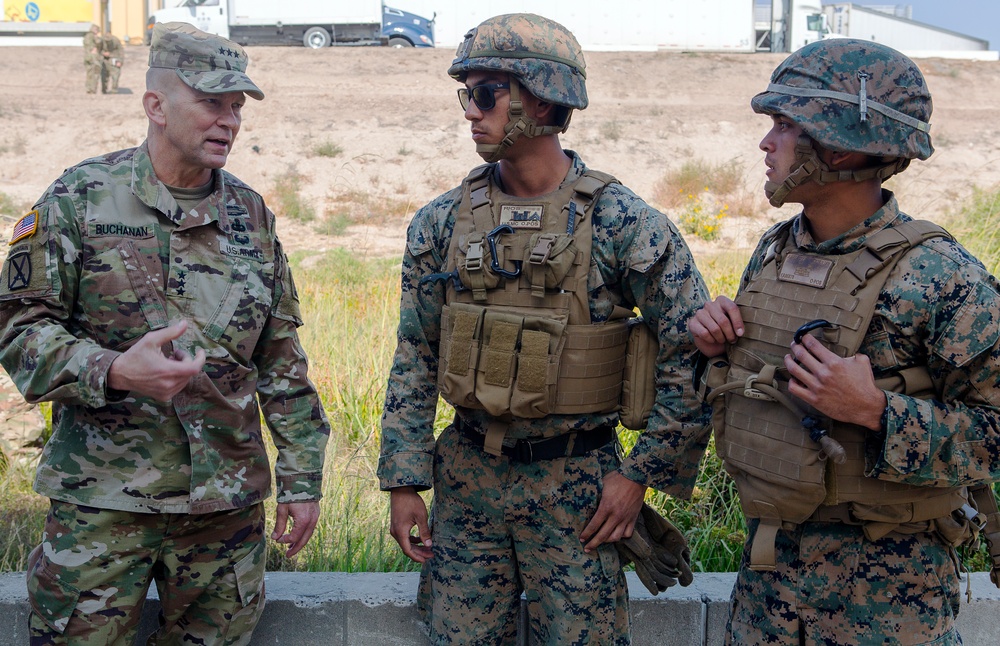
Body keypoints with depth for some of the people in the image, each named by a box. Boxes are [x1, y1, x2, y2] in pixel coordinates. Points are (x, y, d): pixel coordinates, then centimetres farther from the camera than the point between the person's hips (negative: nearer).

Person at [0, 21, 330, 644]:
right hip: (103, 498, -3)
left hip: (227, 500, 3)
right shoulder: (80, 198, -3)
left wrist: (302, 478, 8)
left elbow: (282, 360, 10)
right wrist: (115, 371, -23)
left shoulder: (251, 214, 7)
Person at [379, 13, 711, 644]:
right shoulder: (442, 222, 0)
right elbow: (414, 360, 5)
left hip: (575, 483, -3)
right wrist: (403, 481, 1)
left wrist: (640, 473, -9)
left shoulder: (622, 223, -11)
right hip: (466, 478, 3)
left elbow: (692, 356, -8)